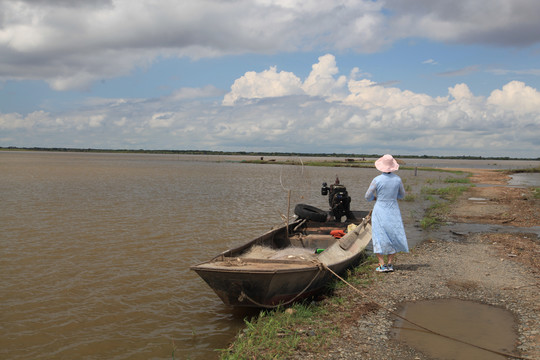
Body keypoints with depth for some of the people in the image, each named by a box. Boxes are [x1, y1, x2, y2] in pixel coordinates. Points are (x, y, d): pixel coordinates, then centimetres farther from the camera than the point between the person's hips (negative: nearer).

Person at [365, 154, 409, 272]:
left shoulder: (377, 180, -14)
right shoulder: (397, 179, -4)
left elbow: (368, 197, -5)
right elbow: (402, 195, 11)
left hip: (380, 211, -3)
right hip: (393, 211, 3)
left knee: (379, 237, 4)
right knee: (393, 236, 13)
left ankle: (382, 265, -1)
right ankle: (390, 264, 12)